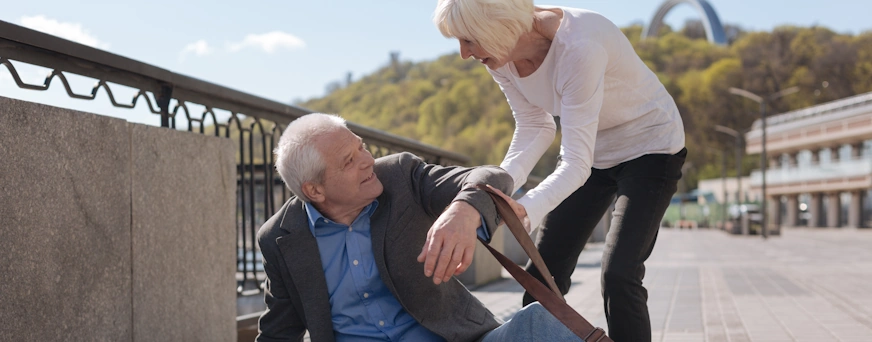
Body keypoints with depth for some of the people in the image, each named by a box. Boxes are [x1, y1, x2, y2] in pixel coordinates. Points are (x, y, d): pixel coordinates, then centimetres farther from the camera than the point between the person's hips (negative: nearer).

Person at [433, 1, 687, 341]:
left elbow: (577, 164, -36)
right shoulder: (500, 57, -15)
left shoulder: (578, 48, -36)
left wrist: (523, 209, -51)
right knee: (543, 274, 4)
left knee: (619, 276, -19)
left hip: (648, 146, -7)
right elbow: (534, 129, -5)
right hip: (590, 150, 7)